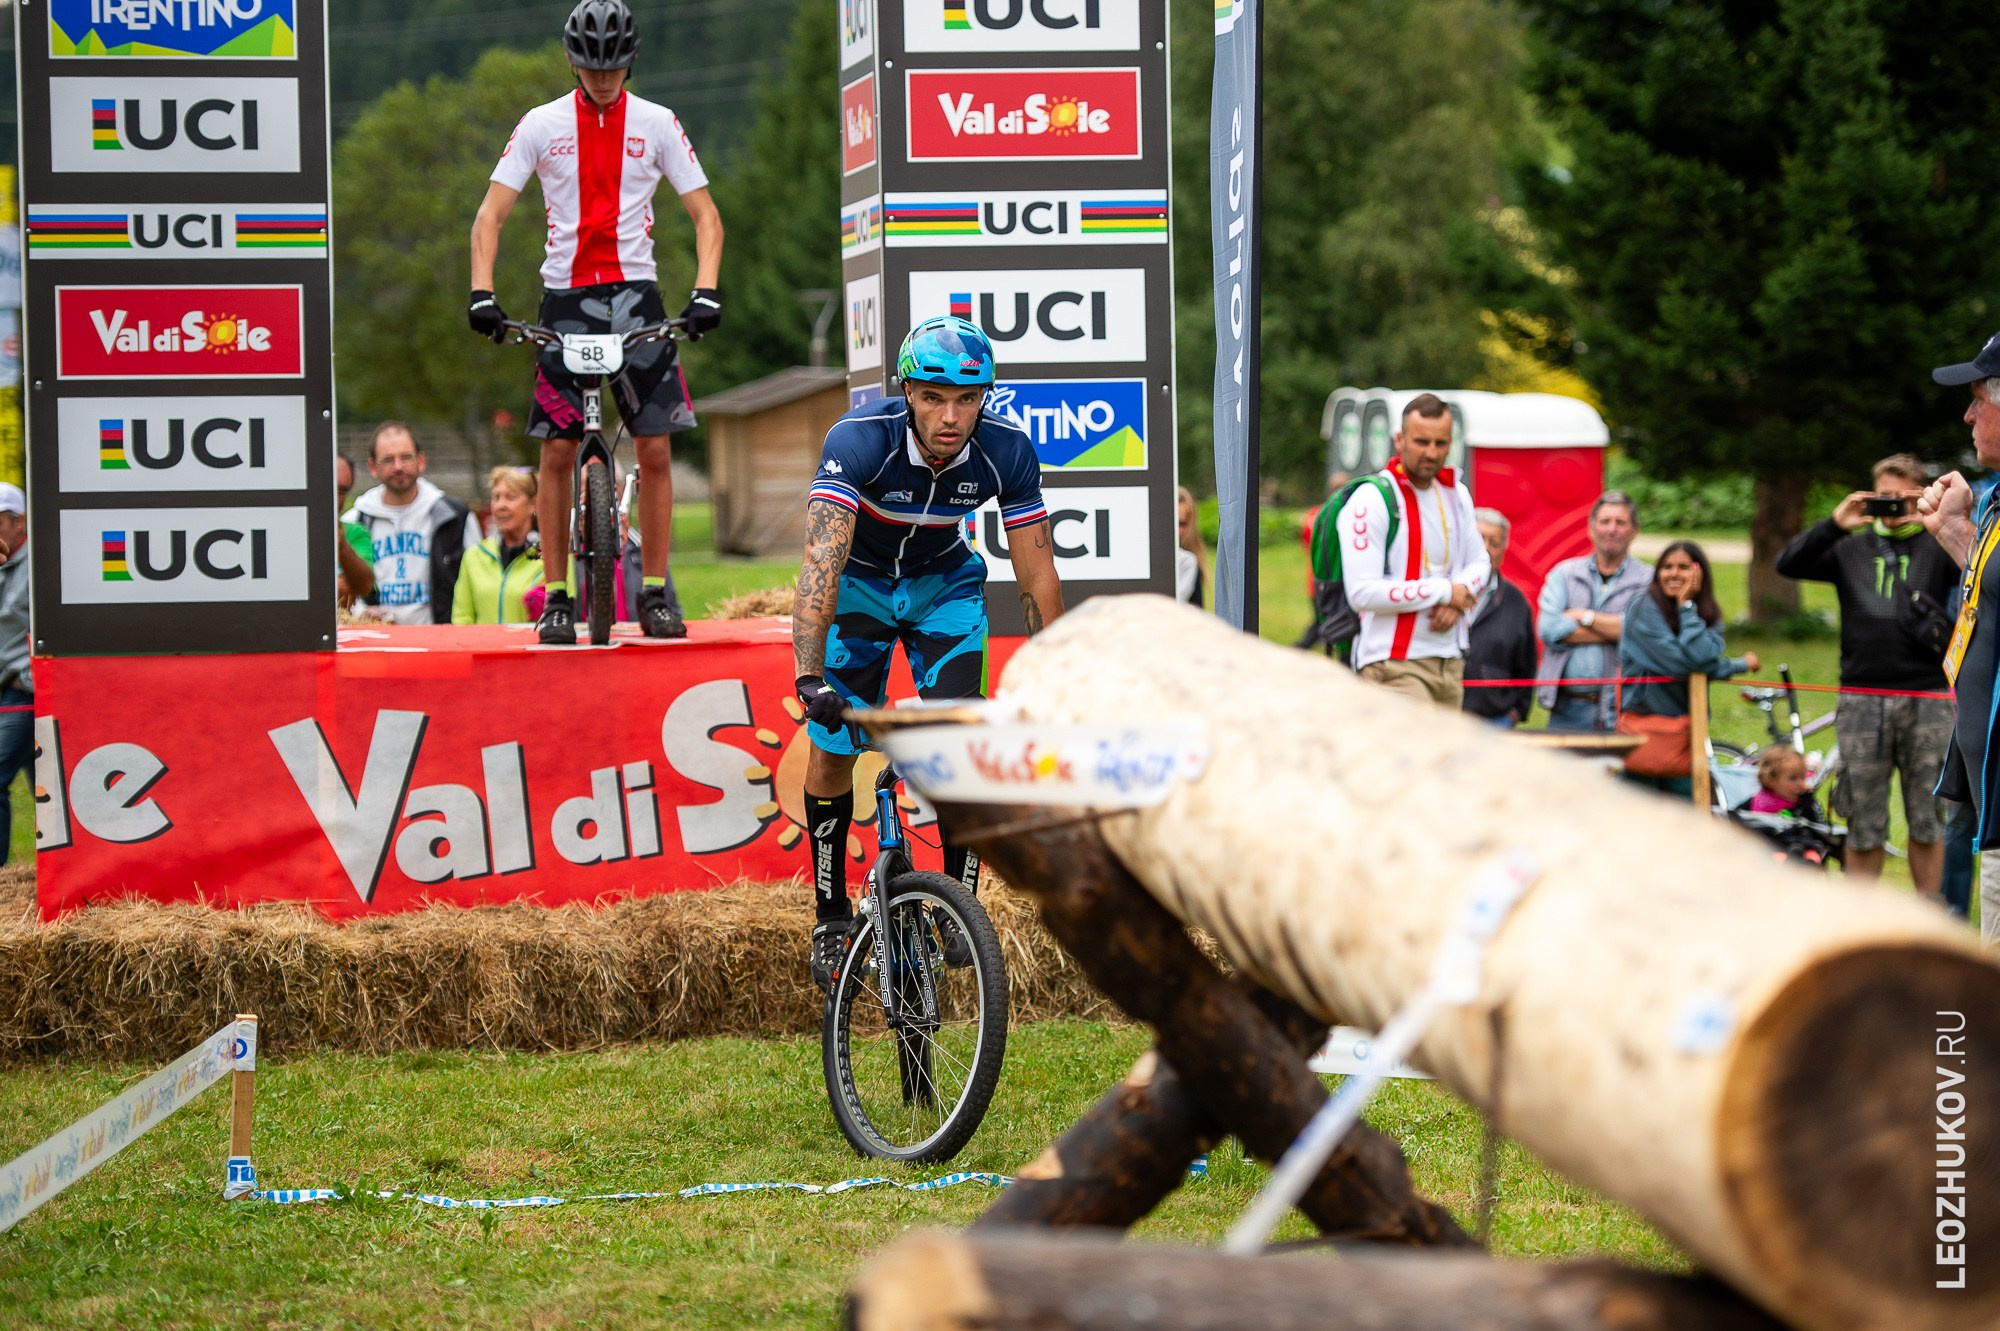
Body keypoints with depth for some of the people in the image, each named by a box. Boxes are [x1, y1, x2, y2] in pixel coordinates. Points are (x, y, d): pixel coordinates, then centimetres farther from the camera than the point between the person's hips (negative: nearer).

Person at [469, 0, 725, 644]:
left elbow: (705, 213, 3)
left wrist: (706, 291, -12)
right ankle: (557, 596, 6)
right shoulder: (541, 125, 1)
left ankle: (655, 592, 4)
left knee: (655, 448, -5)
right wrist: (481, 293, -14)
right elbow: (491, 212, 0)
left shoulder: (657, 124, 2)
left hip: (636, 290, 0)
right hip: (566, 295, 0)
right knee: (557, 451, -2)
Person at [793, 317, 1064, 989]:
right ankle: (831, 919, 10)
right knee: (832, 746, -5)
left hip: (945, 583, 2)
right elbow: (822, 560, -43)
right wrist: (809, 676, -53)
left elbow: (1037, 575, -19)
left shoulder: (1006, 453, -27)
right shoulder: (859, 440, -36)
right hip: (859, 580, -2)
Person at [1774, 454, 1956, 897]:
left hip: (1926, 698, -1)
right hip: (1862, 701, 1)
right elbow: (1789, 564, 1)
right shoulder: (1853, 548, 12)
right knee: (1863, 826, 5)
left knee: (1927, 820, 5)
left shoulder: (1937, 546, 6)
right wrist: (1835, 525, -10)